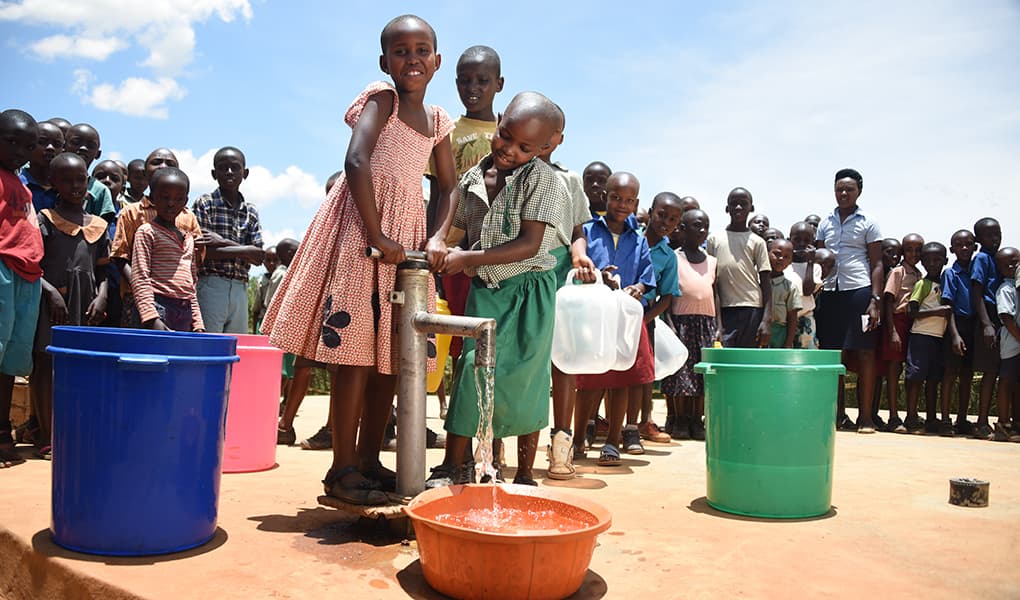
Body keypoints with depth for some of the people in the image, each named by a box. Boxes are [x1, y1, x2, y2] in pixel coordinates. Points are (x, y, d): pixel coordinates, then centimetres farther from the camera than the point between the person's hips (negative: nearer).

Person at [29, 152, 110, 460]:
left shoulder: (98, 226, 14)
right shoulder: (44, 219, 3)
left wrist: (101, 297, -1)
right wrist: (50, 291, -17)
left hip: (85, 306, 4)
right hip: (49, 300, -3)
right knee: (45, 365, -2)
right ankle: (46, 436, 4)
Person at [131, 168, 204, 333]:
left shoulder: (188, 238, 20)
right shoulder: (146, 232, 1)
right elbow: (139, 278, -6)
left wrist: (198, 323, 15)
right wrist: (152, 318, -17)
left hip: (186, 313, 6)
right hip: (159, 307, -6)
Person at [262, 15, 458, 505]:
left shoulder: (437, 121, 15)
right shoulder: (381, 97, -4)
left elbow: (448, 189, 16)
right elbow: (356, 162, -19)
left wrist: (437, 238, -1)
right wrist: (377, 236, -20)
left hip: (405, 233, 7)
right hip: (361, 226, -7)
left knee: (392, 354, 8)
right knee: (355, 349, -7)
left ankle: (369, 459, 20)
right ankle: (343, 468, 2)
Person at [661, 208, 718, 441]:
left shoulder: (711, 261, 14)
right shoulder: (674, 258, 1)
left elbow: (715, 294, 14)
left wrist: (719, 327, 7)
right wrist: (670, 323, -12)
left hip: (707, 321, 4)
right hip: (682, 319, -4)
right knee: (681, 371, -2)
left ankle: (697, 420, 11)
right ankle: (679, 420, 8)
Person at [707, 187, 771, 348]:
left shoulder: (757, 241, 7)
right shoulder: (714, 238, 10)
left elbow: (766, 282, 3)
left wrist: (767, 320, -6)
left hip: (752, 310, 0)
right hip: (723, 311, 1)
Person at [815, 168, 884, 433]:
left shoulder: (868, 222, 4)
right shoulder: (826, 222, 13)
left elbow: (876, 264, 2)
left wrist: (875, 301, -8)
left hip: (859, 291, -3)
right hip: (830, 292, 3)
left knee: (864, 355, -2)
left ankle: (865, 417, 4)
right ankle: (839, 415, 13)